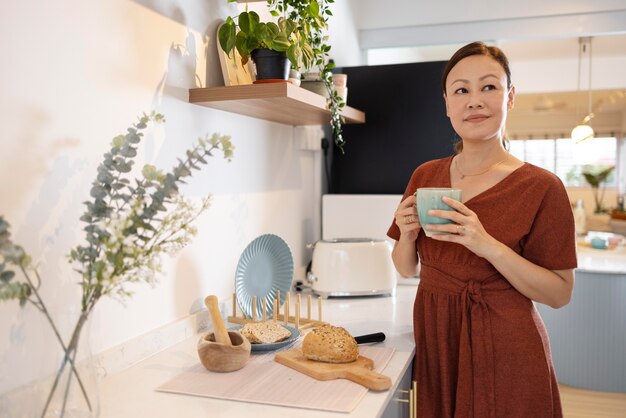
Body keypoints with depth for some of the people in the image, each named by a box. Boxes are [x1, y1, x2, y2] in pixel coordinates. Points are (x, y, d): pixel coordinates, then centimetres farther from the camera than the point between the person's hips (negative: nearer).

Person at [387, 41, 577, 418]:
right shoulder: (425, 176, 1)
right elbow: (407, 268, 8)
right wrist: (407, 234, -13)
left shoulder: (541, 187, -12)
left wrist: (489, 246, -24)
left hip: (503, 348, -4)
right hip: (435, 342, 4)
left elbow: (560, 294, -11)